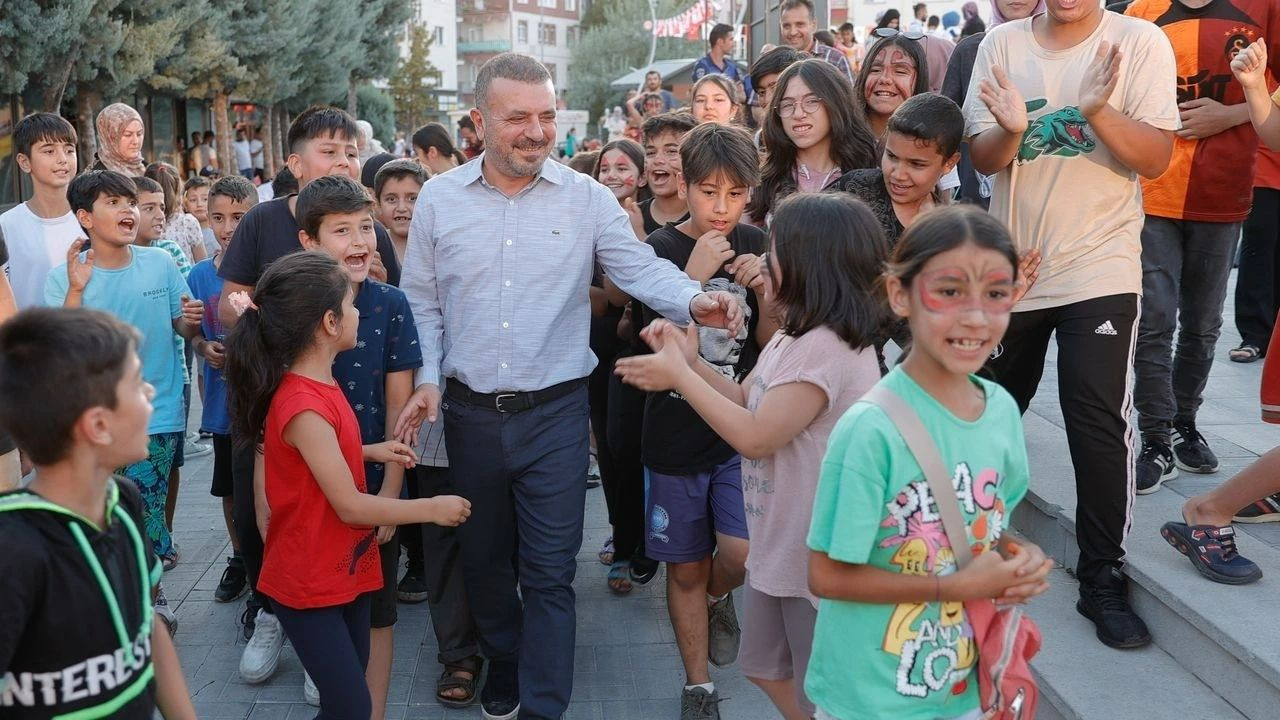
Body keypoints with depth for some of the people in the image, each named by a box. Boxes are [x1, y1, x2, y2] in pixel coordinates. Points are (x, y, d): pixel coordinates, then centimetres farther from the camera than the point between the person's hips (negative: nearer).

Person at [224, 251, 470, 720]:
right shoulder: (304, 407, -26)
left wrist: (372, 452, 5)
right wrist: (432, 508, -13)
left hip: (346, 570, 9)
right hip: (309, 584, -9)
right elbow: (351, 507, -24)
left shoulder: (318, 386, 3)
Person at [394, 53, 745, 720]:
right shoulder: (439, 198, 1)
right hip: (470, 413, 2)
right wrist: (427, 379, -4)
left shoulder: (586, 197, -2)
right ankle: (504, 666, 43)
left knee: (550, 571, 2)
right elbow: (422, 302, 7)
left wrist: (694, 299, -28)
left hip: (555, 412, -2)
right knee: (482, 559, 18)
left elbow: (640, 267, -8)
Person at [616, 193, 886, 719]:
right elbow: (746, 400, 15)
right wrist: (690, 362, -1)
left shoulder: (827, 346, -26)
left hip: (817, 557, -10)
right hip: (777, 546, 10)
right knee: (766, 668, 25)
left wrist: (680, 376, -18)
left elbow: (755, 436, -27)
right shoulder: (792, 338, 8)